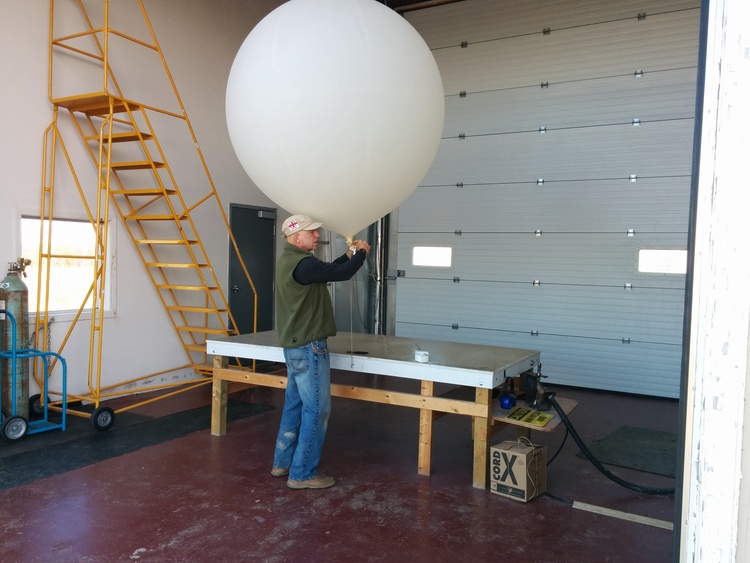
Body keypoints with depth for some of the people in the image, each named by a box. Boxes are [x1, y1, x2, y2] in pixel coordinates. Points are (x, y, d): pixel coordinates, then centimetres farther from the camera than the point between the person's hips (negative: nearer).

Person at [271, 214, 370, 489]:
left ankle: (283, 463, 27)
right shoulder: (302, 263, -21)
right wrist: (362, 253, -1)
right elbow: (342, 274, -19)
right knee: (316, 410, -2)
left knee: (295, 405, 17)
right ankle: (302, 474, 5)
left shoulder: (289, 260, 12)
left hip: (295, 345, 11)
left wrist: (348, 255, 16)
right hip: (309, 347, -10)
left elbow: (328, 271, 23)